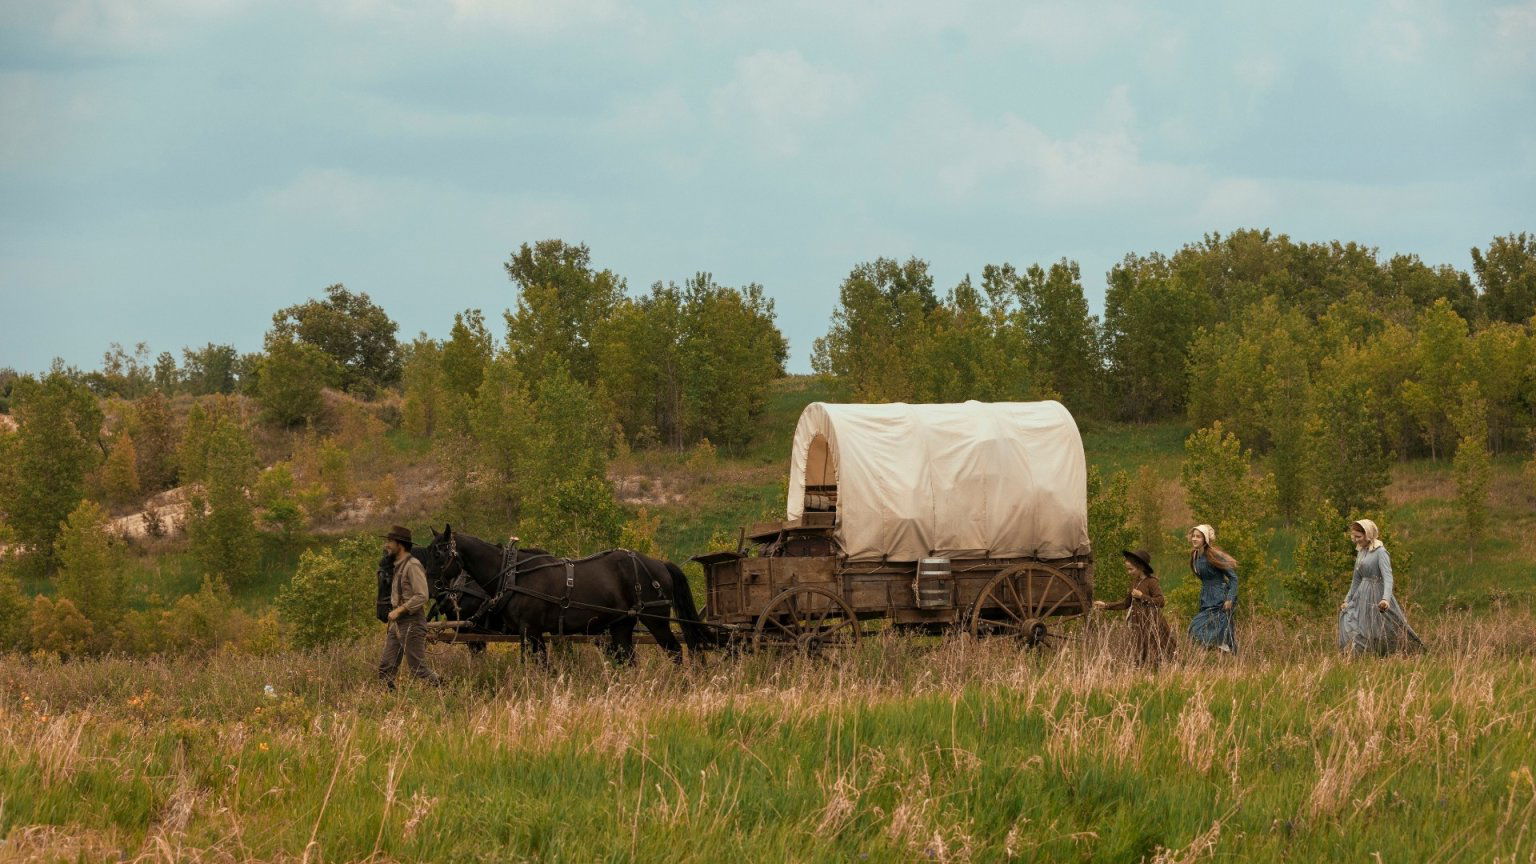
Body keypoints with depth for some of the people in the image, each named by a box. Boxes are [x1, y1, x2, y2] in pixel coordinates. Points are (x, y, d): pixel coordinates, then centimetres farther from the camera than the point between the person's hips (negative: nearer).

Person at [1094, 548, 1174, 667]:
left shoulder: (1150, 582, -11)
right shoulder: (1134, 582, 13)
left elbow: (1160, 601, -20)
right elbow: (1126, 603, 22)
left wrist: (1142, 596, -20)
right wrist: (1106, 606, 18)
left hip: (1151, 625, -8)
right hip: (1138, 625, 8)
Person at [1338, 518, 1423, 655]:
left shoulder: (1380, 552, -12)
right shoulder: (1361, 552, 12)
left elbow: (1387, 577, -23)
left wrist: (1386, 598, -37)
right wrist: (1347, 600, 22)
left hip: (1377, 596, -8)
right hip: (1362, 595, 8)